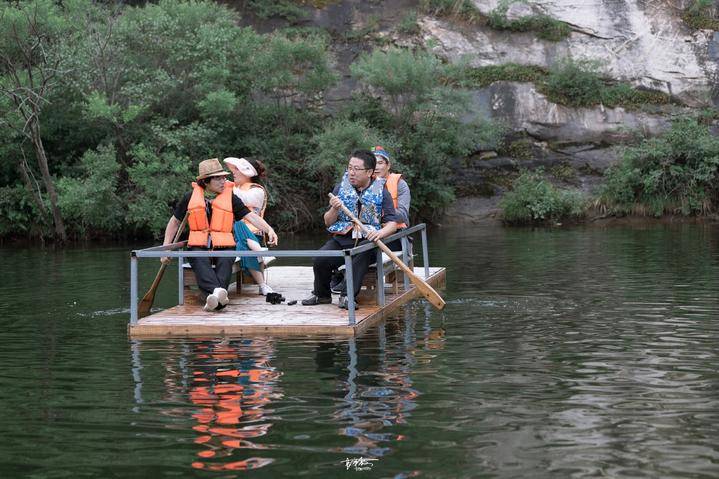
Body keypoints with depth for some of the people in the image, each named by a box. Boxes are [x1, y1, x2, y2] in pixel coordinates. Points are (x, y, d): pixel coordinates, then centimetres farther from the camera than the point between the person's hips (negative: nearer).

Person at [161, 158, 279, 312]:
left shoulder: (230, 198, 9)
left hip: (223, 246, 0)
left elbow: (250, 216, 0)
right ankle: (216, 291, -59)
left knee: (225, 262, -34)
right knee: (201, 262, -34)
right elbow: (175, 221, 21)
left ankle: (211, 297, -56)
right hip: (198, 246, 0)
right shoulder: (191, 197, 11)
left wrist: (269, 230, -17)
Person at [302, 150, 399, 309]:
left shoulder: (381, 192, 2)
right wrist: (335, 210, -12)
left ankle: (348, 296, -35)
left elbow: (392, 223, -3)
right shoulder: (341, 188, 9)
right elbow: (328, 223, 11)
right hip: (341, 239, 3)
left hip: (367, 240, -3)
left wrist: (380, 233, -26)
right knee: (320, 260, -23)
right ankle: (322, 295, 1)